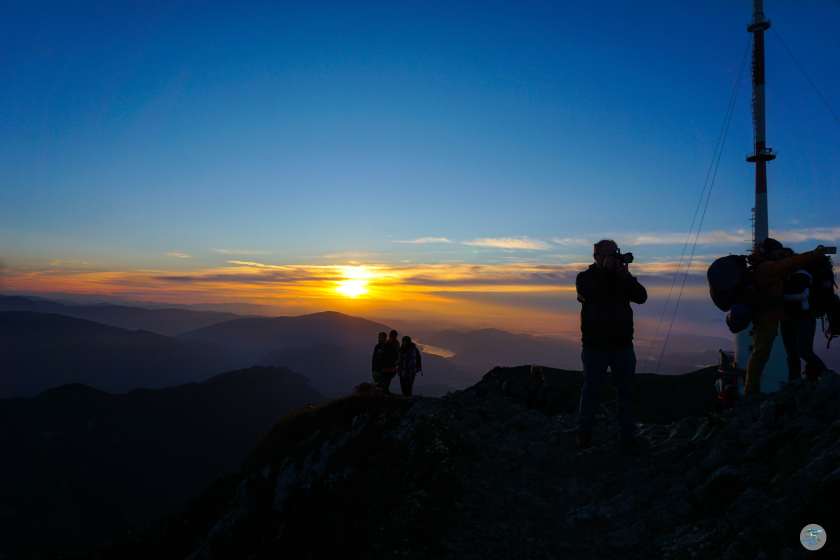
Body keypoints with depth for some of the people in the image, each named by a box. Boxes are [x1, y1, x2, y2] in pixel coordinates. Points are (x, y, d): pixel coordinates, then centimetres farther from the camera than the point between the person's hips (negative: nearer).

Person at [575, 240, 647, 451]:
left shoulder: (623, 277, 10)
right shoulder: (585, 277, 2)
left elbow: (641, 297, -3)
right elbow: (589, 294, -19)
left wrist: (625, 275, -15)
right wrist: (606, 270, -15)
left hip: (623, 345, 3)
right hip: (595, 345, -3)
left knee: (626, 392, 6)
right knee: (591, 391, 2)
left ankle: (628, 436, 14)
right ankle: (584, 435, 11)